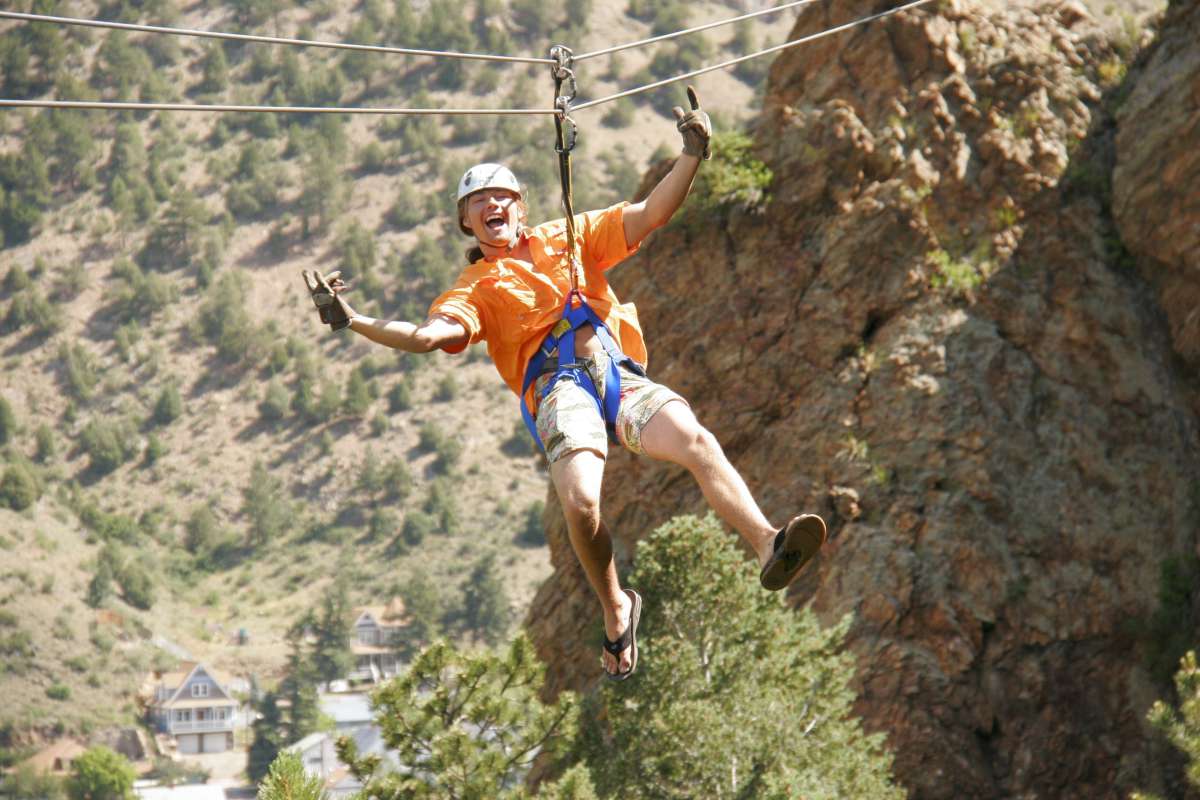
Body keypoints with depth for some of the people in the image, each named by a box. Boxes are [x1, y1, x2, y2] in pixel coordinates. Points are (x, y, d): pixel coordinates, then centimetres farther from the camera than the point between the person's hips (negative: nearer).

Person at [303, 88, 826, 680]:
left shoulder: (569, 238, 28)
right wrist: (352, 322, -11)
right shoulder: (477, 289, 22)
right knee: (580, 500, -30)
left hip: (618, 372, 2)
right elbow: (430, 335, 3)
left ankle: (767, 547, -45)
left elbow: (650, 214, 20)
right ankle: (615, 610, -7)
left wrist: (692, 155, 5)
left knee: (696, 441, -29)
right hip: (557, 387, -2)